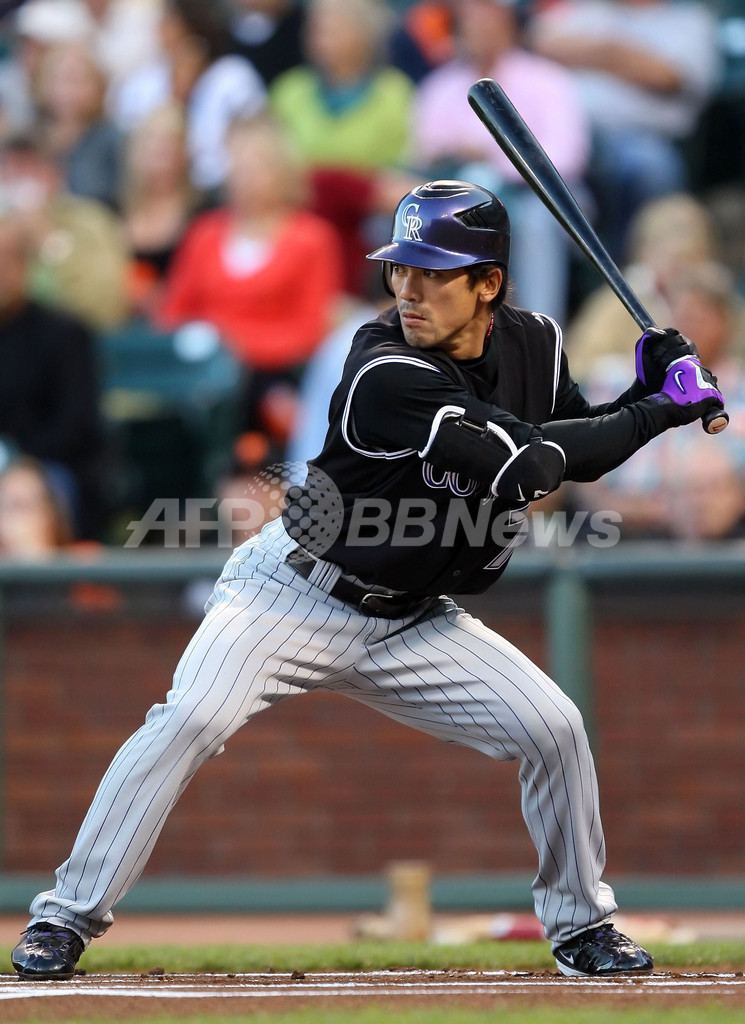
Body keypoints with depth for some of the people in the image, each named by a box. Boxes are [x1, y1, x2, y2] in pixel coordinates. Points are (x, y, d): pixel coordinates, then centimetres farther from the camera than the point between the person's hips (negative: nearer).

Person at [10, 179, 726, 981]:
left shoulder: (533, 345, -4)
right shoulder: (387, 373, -27)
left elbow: (577, 452, 12)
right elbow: (526, 467, -30)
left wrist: (649, 386, -6)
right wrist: (657, 412, -22)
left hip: (411, 624, 6)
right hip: (297, 594, -6)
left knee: (553, 728, -4)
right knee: (191, 720, -25)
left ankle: (579, 922, 16)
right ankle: (68, 914, -15)